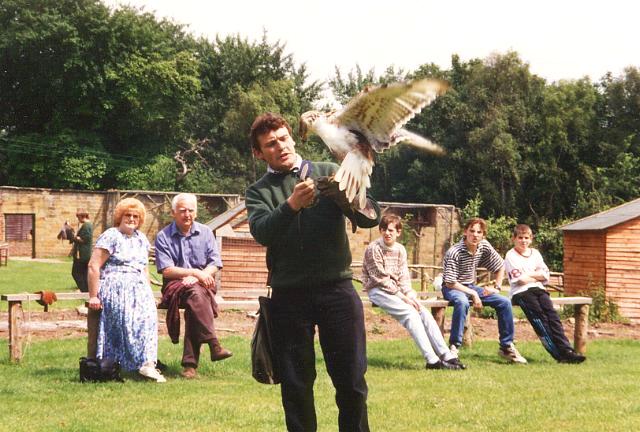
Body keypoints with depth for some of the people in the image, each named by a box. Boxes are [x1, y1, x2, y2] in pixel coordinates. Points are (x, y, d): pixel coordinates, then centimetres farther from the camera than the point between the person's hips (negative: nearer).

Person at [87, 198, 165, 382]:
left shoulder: (141, 239, 24)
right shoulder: (110, 236, 1)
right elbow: (93, 266, -5)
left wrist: (147, 291, 14)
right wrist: (93, 296, -9)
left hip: (138, 286, 5)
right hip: (115, 286, -5)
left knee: (148, 312, -26)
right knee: (128, 317, -32)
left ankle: (147, 363, -34)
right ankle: (145, 362, -36)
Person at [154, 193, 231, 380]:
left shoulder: (205, 233, 12)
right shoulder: (163, 237, 5)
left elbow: (214, 266, 4)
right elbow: (166, 271, -4)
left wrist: (194, 278, -14)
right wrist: (195, 272, -14)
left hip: (202, 285, 1)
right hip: (175, 286, -1)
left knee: (194, 303, -34)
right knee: (196, 294, -37)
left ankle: (190, 362, -38)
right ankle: (213, 344, -45)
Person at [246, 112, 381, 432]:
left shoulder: (330, 173, 8)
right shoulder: (259, 191, 9)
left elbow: (371, 217, 1)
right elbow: (262, 232, -10)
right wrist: (292, 205, -26)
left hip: (336, 289, 0)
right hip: (289, 295, 1)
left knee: (351, 381, 1)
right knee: (296, 385, 5)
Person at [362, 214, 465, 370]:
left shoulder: (400, 250, 10)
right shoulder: (373, 249, -12)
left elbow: (404, 278, 7)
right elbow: (381, 280, -15)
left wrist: (410, 295, -12)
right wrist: (403, 297, -17)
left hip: (395, 289, 7)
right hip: (377, 291, -7)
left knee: (424, 313, -13)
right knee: (410, 313, -26)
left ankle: (446, 356, -14)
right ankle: (432, 360, -30)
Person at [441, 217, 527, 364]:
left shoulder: (484, 247, -5)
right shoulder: (454, 252, -23)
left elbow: (500, 266, 10)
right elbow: (450, 283, -23)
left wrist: (497, 287, -2)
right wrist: (473, 294, -24)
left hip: (471, 287, 6)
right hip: (452, 288, -6)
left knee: (504, 302, -8)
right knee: (462, 302, -41)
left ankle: (506, 346, 3)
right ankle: (454, 346, -34)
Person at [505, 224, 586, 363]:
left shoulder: (535, 253, 20)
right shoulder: (511, 256, 3)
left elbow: (545, 274, 9)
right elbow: (520, 279, -9)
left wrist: (528, 275, -3)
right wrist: (537, 276, 4)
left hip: (538, 289, 5)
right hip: (521, 292, -5)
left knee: (552, 314, -18)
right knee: (538, 316, -23)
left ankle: (566, 351, -28)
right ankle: (558, 353, -31)